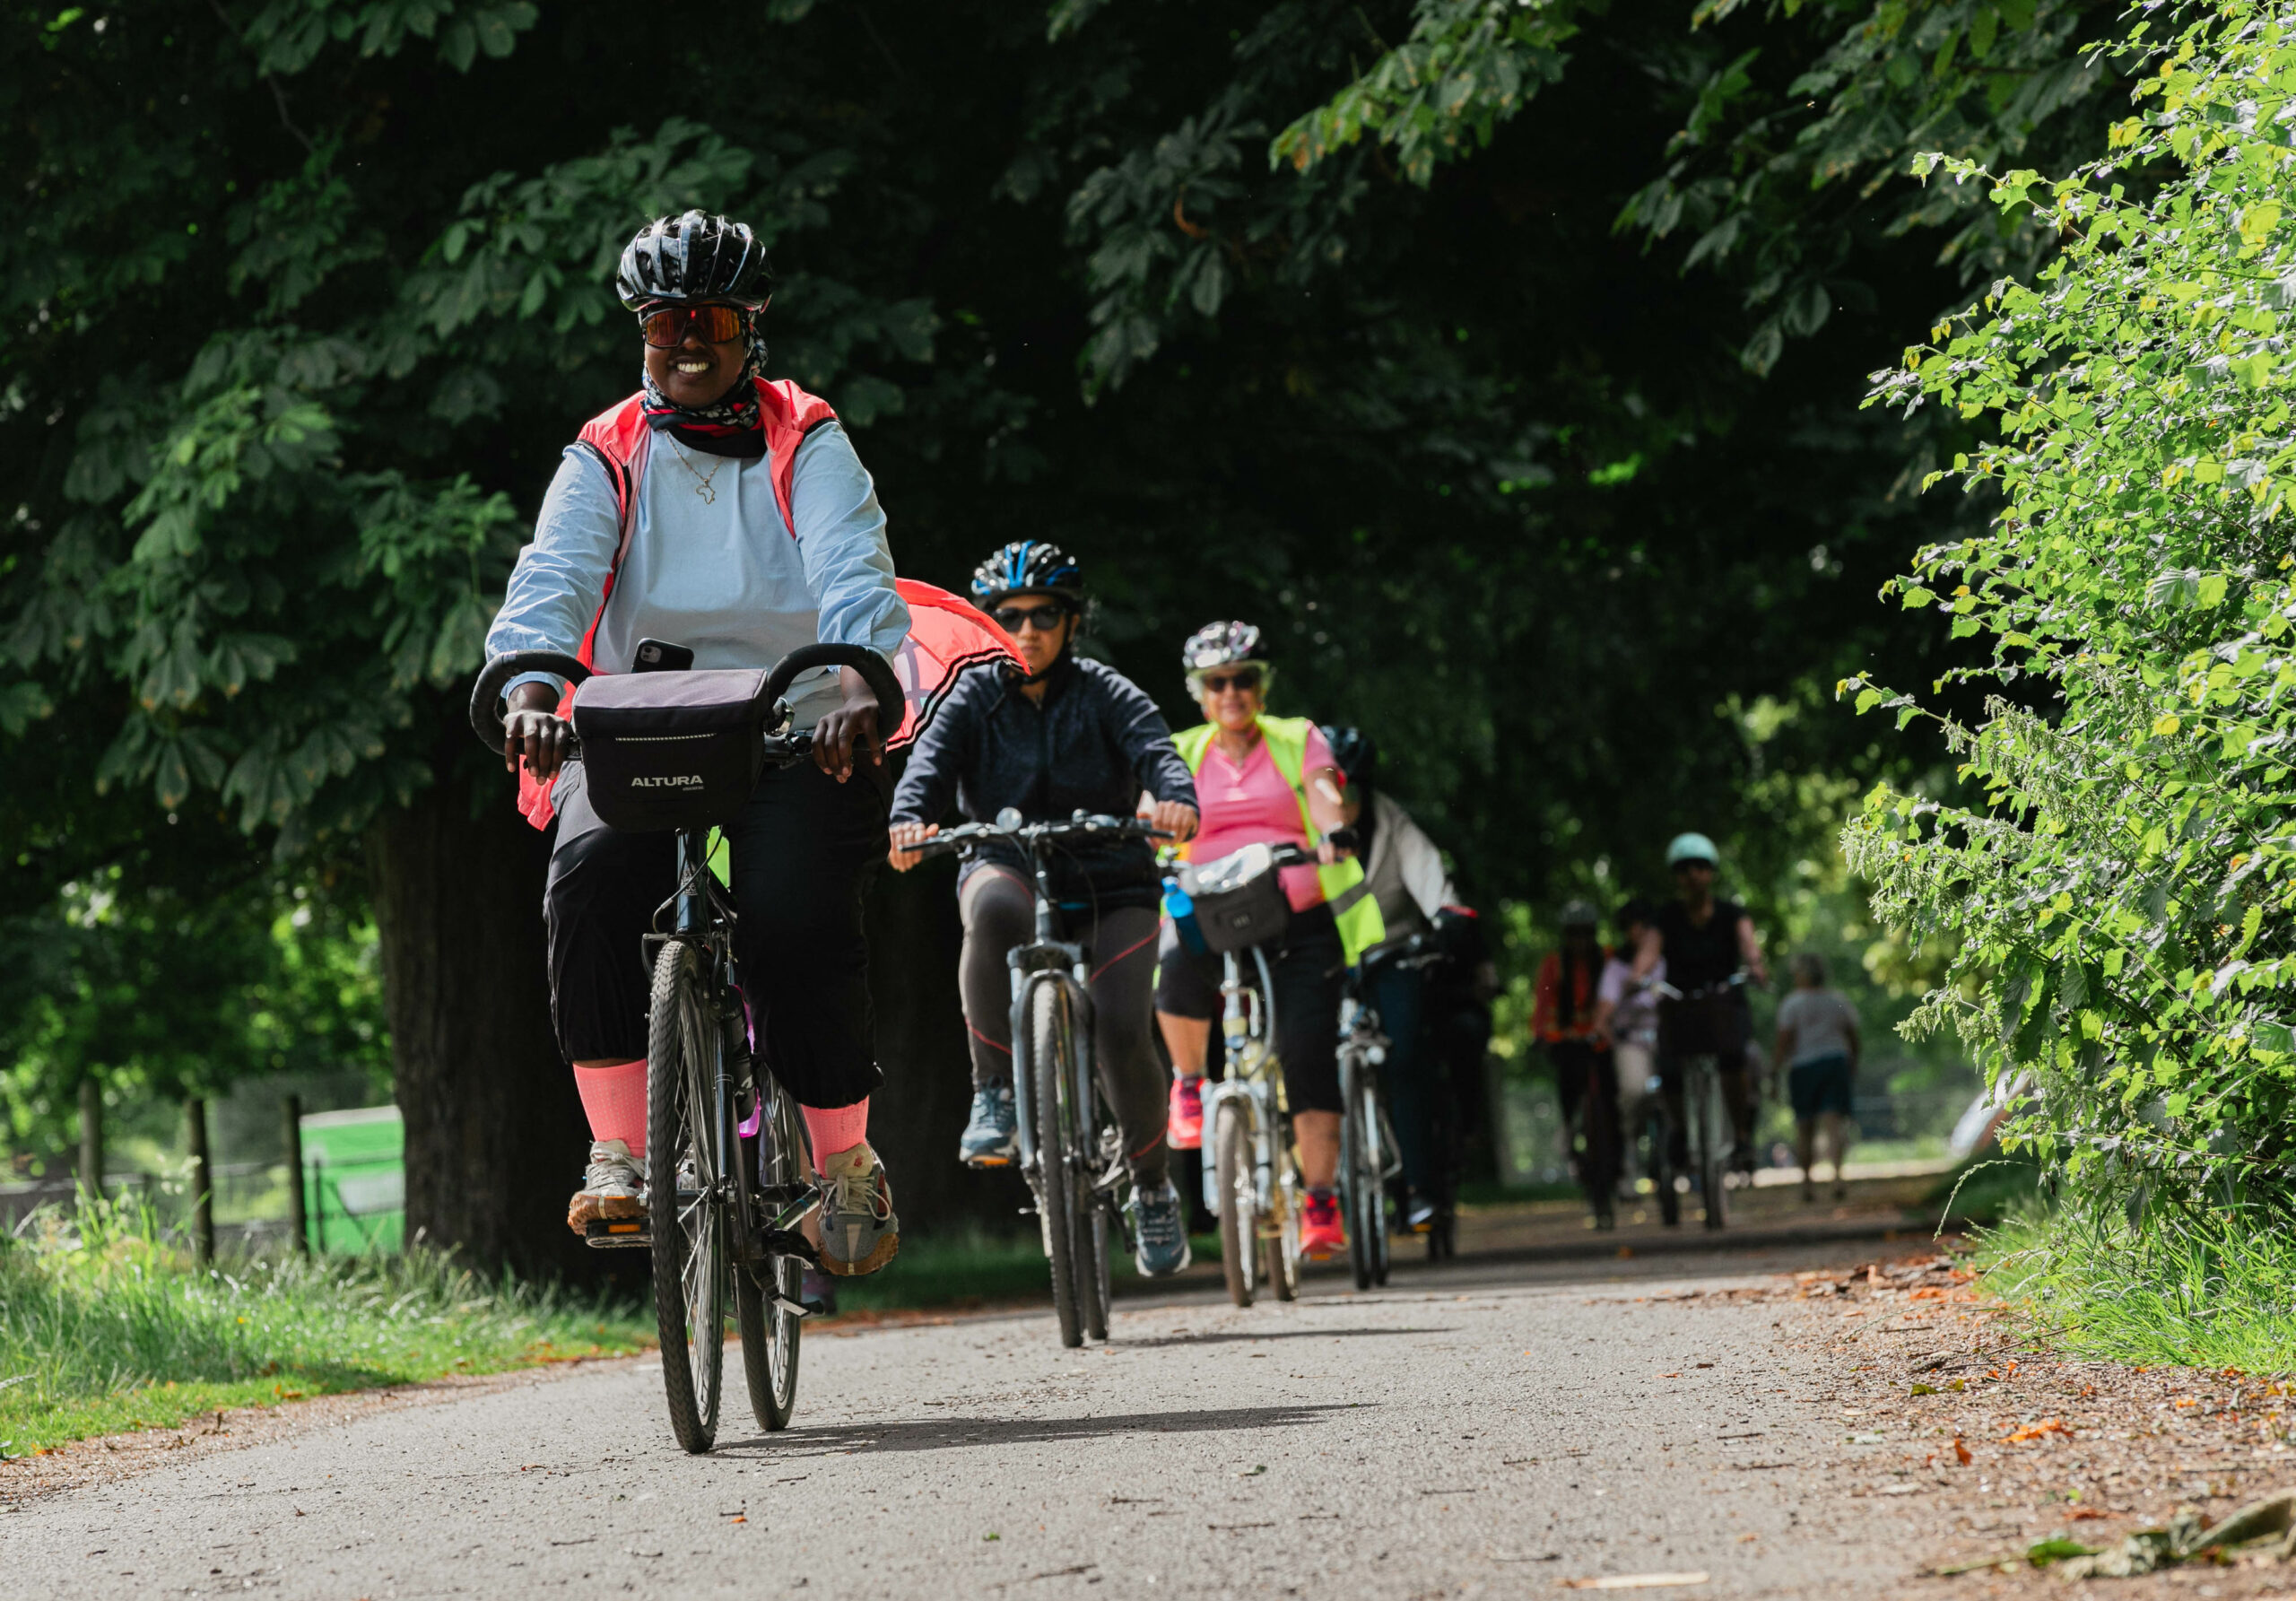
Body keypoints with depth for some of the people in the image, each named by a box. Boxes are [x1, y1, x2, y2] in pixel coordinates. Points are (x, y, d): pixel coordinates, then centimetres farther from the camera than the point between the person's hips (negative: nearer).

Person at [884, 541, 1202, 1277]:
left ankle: (1152, 1187, 7)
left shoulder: (1104, 693, -1)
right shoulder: (974, 699, 2)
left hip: (1109, 883, 0)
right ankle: (995, 1092, -28)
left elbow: (1156, 750, -19)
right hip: (1009, 866, 0)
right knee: (995, 911, -38)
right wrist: (909, 822, -38)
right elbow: (930, 763, -15)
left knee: (1120, 1030, -17)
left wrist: (1178, 800, -42)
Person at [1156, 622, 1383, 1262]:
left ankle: (1320, 1204, -8)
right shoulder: (1183, 754, 13)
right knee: (1178, 969, -34)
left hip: (1301, 921, 0)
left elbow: (1325, 795, -9)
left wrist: (1332, 832, -31)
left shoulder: (1298, 742, 9)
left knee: (1308, 1048, -14)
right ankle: (1190, 1082, -5)